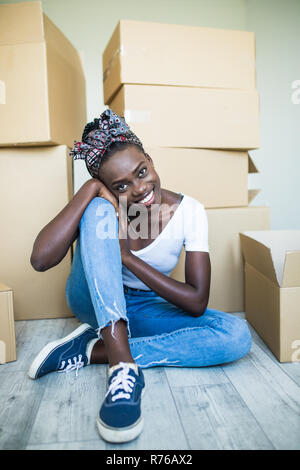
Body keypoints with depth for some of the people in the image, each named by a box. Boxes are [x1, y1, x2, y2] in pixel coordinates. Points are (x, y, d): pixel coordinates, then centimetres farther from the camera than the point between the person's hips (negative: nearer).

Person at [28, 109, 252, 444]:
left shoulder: (189, 211, -16)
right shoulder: (102, 204, -17)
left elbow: (196, 303, -20)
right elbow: (40, 260, -33)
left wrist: (126, 256, -25)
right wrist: (88, 190, -32)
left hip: (144, 309, 2)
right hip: (94, 301, -1)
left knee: (237, 335, -25)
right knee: (99, 211, -31)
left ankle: (92, 350, -24)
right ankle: (122, 363, -36)